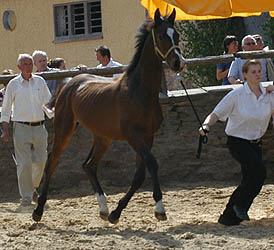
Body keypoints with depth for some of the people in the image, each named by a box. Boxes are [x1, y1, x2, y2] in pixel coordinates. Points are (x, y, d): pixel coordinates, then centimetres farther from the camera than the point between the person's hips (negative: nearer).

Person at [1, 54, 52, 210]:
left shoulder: (40, 81, 7)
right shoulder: (13, 84, 0)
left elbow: (48, 101, 17)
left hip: (39, 127, 3)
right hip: (21, 128, -3)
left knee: (40, 161, 4)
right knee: (24, 163, -7)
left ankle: (33, 187, 29)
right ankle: (26, 196, 0)